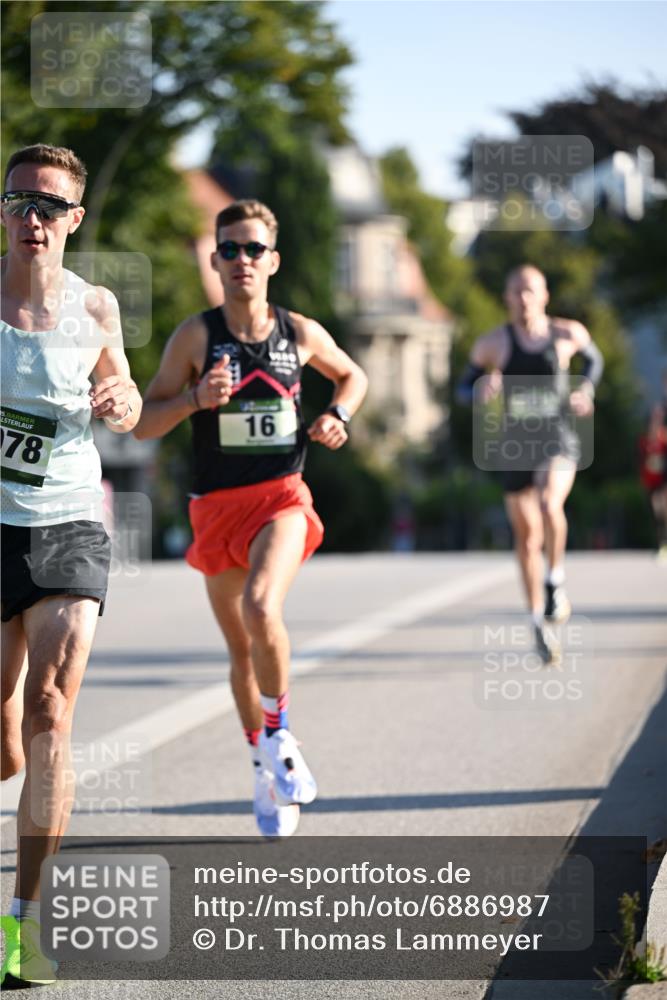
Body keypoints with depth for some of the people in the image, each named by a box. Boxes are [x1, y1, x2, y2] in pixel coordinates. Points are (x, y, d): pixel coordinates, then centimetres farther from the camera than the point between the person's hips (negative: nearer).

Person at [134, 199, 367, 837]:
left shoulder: (301, 333, 2)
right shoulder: (196, 336, -4)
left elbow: (352, 375, 22)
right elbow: (144, 423, -4)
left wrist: (338, 417, 3)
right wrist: (195, 399, -21)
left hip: (282, 500, -1)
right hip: (217, 507, 1)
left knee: (261, 607, -29)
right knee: (241, 648, 10)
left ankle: (279, 736, -9)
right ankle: (265, 770, 28)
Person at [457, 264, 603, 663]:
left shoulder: (568, 334, 0)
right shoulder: (493, 343, -1)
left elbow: (594, 358, 21)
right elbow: (465, 387, 8)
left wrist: (586, 390, 2)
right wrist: (482, 390, -15)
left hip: (559, 439, -2)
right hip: (517, 446, 2)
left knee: (550, 504, -31)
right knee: (527, 538, 7)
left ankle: (557, 578, -7)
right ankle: (539, 622, 21)